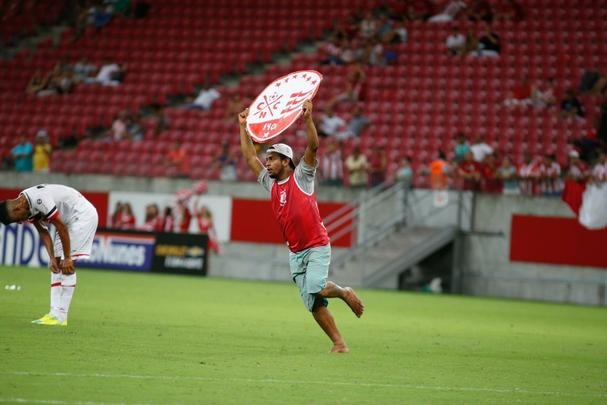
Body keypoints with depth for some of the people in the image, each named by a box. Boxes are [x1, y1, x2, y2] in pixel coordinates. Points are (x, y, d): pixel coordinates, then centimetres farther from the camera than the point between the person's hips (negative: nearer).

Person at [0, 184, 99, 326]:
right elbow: (43, 232, 1)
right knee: (57, 265, 5)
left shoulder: (39, 199, -31)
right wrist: (52, 258, -9)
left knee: (67, 266, -14)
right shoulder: (27, 206, -3)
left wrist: (67, 258, -20)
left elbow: (61, 227, -26)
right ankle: (55, 313, 3)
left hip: (83, 215, -10)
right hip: (67, 219, 10)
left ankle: (60, 316, -13)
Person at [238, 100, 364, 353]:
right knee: (313, 303, -2)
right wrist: (243, 127, 15)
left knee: (315, 288, -26)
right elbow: (249, 157, 18)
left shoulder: (301, 176, -2)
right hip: (295, 253, 6)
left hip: (317, 247, -6)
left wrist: (307, 119, -25)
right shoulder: (270, 183, 13)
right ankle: (338, 343, 3)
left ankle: (344, 293, 4)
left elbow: (313, 146, -15)